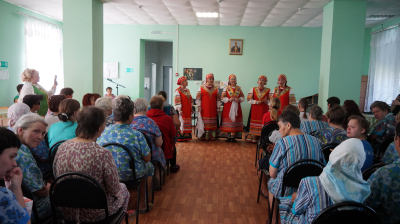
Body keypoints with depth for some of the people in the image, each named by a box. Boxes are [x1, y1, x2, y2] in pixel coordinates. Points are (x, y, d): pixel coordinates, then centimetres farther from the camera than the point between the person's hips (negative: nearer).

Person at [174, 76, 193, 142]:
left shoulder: (188, 90, 15)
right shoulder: (178, 91, -8)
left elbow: (190, 100, 19)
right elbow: (177, 101, -14)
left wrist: (191, 109, 16)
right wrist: (179, 110, -20)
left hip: (188, 111, 8)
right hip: (182, 111, -7)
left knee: (187, 123, 9)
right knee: (181, 122, -6)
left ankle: (186, 136, 16)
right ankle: (180, 136, 0)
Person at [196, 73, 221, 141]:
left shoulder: (216, 89, 10)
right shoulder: (201, 88, 3)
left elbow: (218, 99, 8)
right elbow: (198, 98, 0)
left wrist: (218, 108, 2)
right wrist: (199, 106, -7)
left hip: (213, 109, 2)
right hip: (204, 109, -2)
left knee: (213, 122, 2)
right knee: (204, 122, -2)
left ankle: (213, 135, 6)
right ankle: (205, 135, 2)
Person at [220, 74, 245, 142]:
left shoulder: (239, 88, 11)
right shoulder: (226, 88, 4)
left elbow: (242, 97, 9)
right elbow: (222, 98, -2)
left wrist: (239, 99, -11)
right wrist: (229, 99, -16)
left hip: (236, 108, 2)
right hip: (228, 108, -2)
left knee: (235, 121, -1)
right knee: (228, 122, -3)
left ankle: (233, 136, 5)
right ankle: (228, 136, 5)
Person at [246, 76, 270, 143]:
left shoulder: (268, 90, 7)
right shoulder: (253, 89, 9)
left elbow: (270, 101, 4)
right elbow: (249, 99, 5)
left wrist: (266, 101, -17)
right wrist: (256, 102, -10)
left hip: (264, 109, -1)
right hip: (254, 109, 1)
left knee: (263, 124, -6)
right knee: (254, 124, -1)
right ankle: (254, 138, 7)